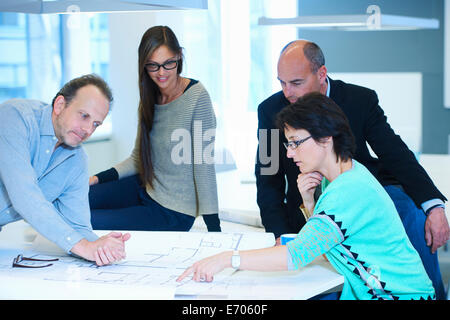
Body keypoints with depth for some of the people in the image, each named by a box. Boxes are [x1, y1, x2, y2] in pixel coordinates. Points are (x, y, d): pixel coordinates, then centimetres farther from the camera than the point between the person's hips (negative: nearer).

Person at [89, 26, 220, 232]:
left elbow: (204, 163, -18)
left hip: (173, 212, -7)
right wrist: (99, 178, -2)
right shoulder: (150, 97, 5)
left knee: (87, 223, -14)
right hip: (145, 189, 7)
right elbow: (139, 158, 12)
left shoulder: (197, 97, -17)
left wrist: (213, 227, -19)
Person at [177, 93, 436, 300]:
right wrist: (308, 202, -2)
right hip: (365, 291, 9)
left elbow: (298, 255, -30)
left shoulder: (350, 191, -23)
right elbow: (318, 240, 16)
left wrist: (227, 259, -31)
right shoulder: (342, 175, 8)